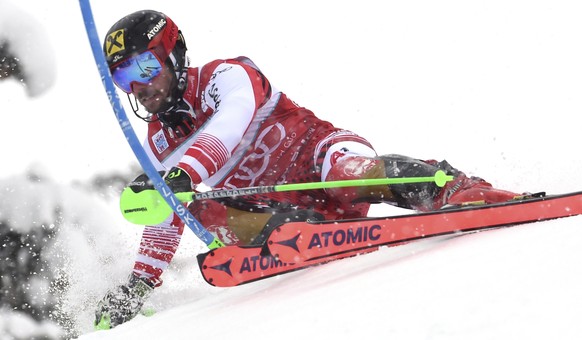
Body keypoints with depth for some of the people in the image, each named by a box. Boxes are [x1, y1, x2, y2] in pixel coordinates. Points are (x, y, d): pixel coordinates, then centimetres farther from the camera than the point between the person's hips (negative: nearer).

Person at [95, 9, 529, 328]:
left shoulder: (224, 77, -7)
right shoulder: (161, 141, 17)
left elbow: (228, 128, -29)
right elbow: (165, 219, 25)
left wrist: (182, 174, -46)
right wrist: (139, 284, 16)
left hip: (315, 155, -6)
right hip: (278, 208, 6)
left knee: (353, 175, -42)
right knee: (204, 211, -24)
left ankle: (466, 192, -43)